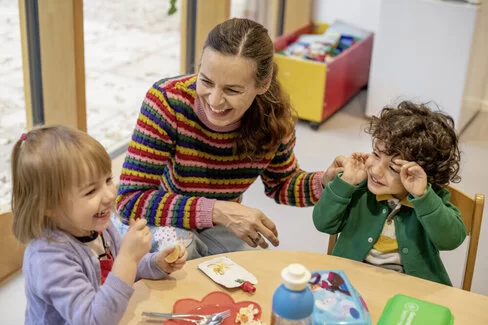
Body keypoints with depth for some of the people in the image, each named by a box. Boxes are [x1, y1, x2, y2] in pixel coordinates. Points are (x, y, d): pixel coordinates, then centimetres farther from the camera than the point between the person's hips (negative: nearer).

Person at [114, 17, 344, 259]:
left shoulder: (274, 117, -19)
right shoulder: (167, 101, -31)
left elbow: (280, 185, 1)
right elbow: (131, 200, -32)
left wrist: (326, 181, -20)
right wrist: (217, 211, -39)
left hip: (219, 229, 4)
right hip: (159, 224, -3)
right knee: (174, 244, -33)